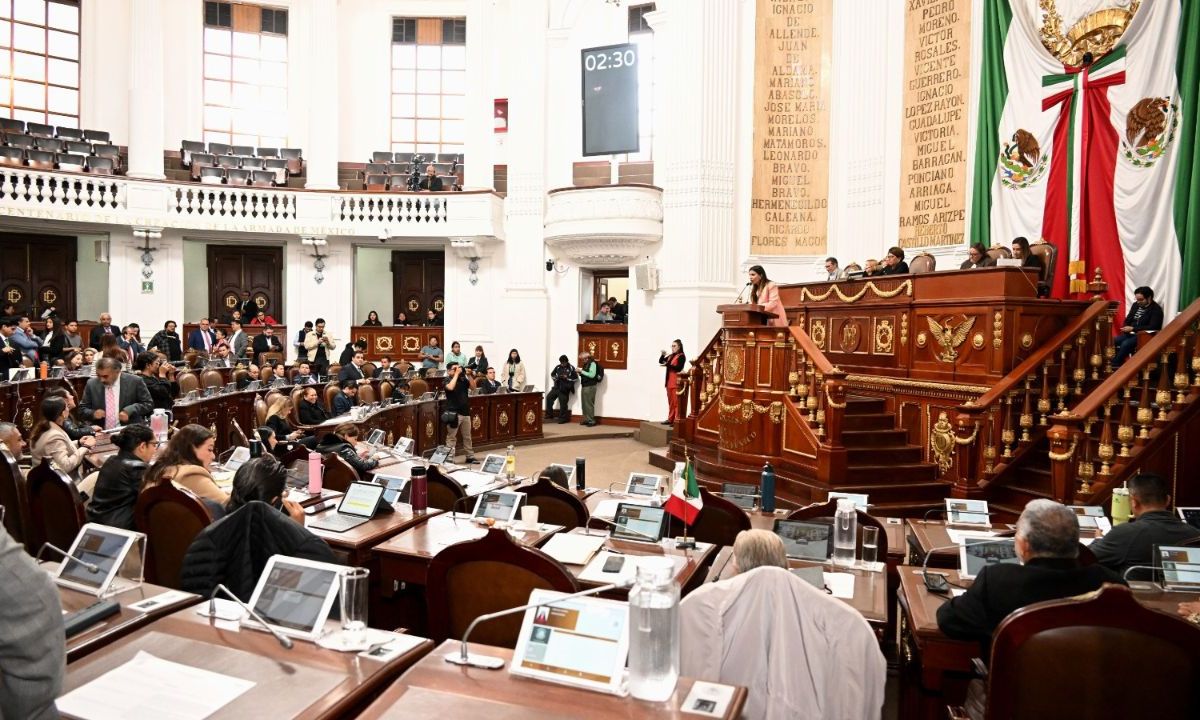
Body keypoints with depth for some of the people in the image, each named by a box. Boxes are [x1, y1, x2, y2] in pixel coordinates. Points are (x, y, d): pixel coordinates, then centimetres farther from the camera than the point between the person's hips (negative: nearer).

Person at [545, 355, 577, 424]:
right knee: (549, 397, -4)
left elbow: (575, 378, -5)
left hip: (565, 389, -4)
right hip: (556, 387, 4)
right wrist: (555, 378, -4)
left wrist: (567, 378, -16)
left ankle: (562, 418, 11)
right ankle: (549, 414, 9)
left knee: (563, 403, -1)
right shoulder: (558, 367, 6)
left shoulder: (571, 368, -5)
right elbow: (552, 374, 18)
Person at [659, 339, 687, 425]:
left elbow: (678, 368, -16)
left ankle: (677, 420, -9)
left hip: (676, 382, -7)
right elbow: (661, 361, 19)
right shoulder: (670, 356, 18)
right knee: (670, 402, 9)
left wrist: (667, 365, -18)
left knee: (676, 402, -9)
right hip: (669, 381, 8)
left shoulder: (681, 356, -5)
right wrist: (663, 355, 2)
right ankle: (670, 419, 13)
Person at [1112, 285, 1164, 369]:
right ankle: (1119, 363, -16)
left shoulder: (1156, 309, -10)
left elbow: (1152, 327, -20)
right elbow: (1128, 320, 17)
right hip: (1131, 333, 7)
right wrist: (1126, 328, -6)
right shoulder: (1136, 305, 11)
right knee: (1114, 341, -19)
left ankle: (1114, 365, -22)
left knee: (1125, 344, -31)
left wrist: (1133, 328, -24)